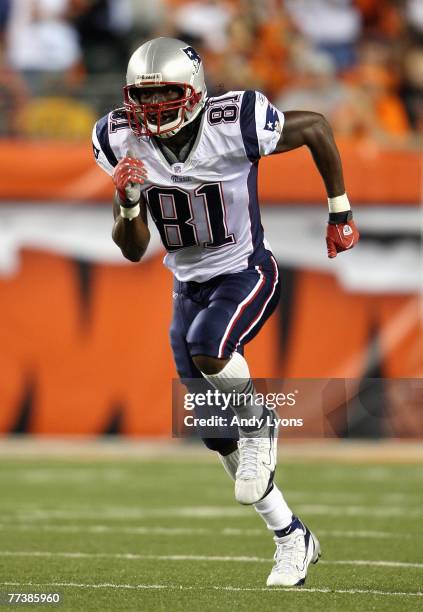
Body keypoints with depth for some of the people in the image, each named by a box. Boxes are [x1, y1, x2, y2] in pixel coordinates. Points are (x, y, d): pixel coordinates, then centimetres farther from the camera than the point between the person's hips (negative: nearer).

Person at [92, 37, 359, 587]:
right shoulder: (124, 143, -9)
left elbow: (316, 128, -4)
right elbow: (133, 250, -3)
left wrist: (340, 214, 4)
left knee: (207, 348, -36)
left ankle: (259, 424, -4)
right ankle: (292, 538, 19)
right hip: (188, 286, 5)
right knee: (216, 433, 5)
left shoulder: (235, 125, -23)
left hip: (246, 273, -5)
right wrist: (128, 201, -25)